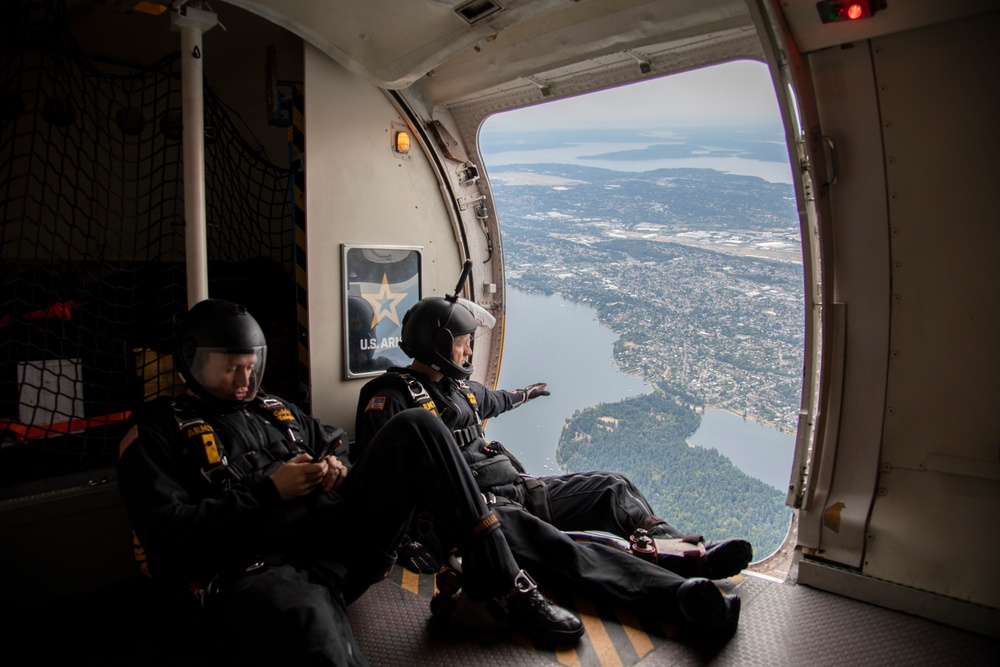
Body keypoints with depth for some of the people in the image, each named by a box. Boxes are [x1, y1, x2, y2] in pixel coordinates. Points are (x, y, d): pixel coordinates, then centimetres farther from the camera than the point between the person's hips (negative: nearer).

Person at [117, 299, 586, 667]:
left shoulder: (276, 410, 26)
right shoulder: (157, 432, 7)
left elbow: (333, 446, 33)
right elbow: (168, 535, -5)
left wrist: (336, 469, 7)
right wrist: (269, 491, -9)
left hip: (334, 530, 7)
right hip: (256, 569, -6)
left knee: (415, 429, -12)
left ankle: (503, 587, -11)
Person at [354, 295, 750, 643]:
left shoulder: (458, 385, 21)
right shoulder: (392, 397, -6)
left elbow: (492, 402, 45)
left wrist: (527, 393, 63)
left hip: (518, 488, 10)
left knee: (612, 487, 2)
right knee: (555, 546, -36)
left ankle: (686, 553, -19)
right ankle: (682, 595, -55)